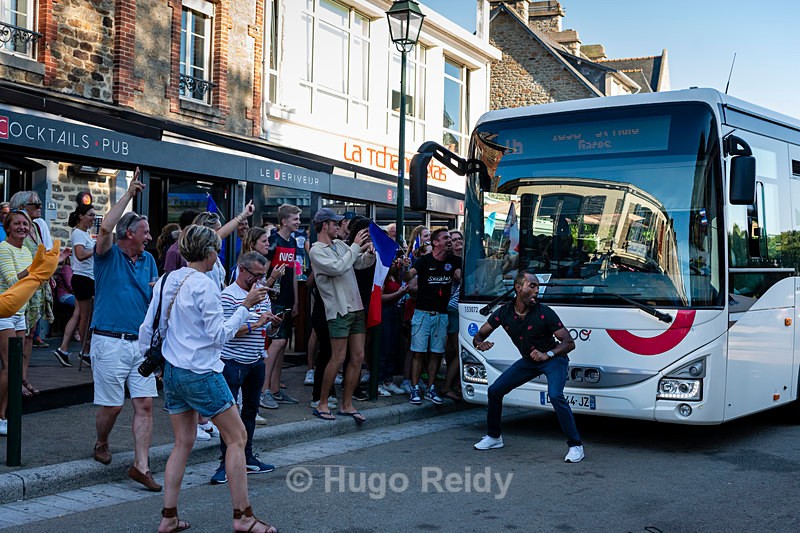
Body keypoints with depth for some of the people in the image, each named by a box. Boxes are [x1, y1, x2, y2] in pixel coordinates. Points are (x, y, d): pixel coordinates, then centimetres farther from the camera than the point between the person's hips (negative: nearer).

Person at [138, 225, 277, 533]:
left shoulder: (166, 281, 7)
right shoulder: (205, 286, -16)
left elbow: (148, 328, 11)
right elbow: (220, 335, -16)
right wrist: (246, 306, -12)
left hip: (171, 372, 8)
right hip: (201, 374, -8)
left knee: (183, 443, 15)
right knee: (237, 437, 3)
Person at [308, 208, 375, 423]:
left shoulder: (340, 244, 14)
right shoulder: (316, 251, -8)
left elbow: (361, 263, 16)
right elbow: (338, 268, -21)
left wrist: (369, 252, -5)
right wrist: (356, 246, -15)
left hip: (356, 308, 8)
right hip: (339, 310, -8)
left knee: (358, 357, 6)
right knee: (338, 358, -7)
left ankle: (346, 405, 14)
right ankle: (322, 404, 6)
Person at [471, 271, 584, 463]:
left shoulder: (544, 313, -23)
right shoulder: (504, 312, -11)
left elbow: (569, 343, -20)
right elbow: (479, 335, -3)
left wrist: (547, 354, -35)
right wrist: (480, 344, -27)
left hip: (553, 359, -5)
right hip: (528, 361, 6)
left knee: (555, 396, -30)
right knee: (495, 390, 3)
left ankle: (575, 445, -17)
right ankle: (494, 437, 22)